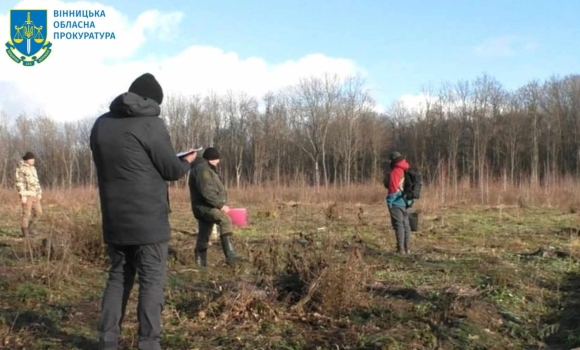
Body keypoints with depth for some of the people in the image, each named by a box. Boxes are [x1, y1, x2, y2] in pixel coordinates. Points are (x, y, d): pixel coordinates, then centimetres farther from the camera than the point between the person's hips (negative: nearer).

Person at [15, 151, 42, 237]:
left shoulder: (32, 168, 17)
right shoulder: (21, 168, -9)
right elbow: (19, 183, -15)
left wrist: (39, 193, 13)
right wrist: (23, 195, -20)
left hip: (34, 195, 8)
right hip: (26, 194, -8)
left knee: (38, 213, 6)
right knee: (26, 214, -6)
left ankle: (29, 228, 21)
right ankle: (25, 233, 3)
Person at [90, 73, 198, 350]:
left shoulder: (101, 124, 9)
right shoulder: (151, 124, -12)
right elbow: (172, 170, -7)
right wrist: (187, 162, 15)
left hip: (114, 222, 6)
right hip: (148, 222, -6)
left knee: (118, 278, 16)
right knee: (151, 282, 3)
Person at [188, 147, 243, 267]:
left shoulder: (206, 169, 23)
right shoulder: (202, 169, -13)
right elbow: (206, 192, -24)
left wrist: (219, 205, 25)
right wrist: (220, 205, -23)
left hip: (206, 207, 12)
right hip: (205, 206, -12)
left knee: (203, 237, 14)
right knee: (225, 220, -32)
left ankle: (200, 263, 20)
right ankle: (230, 254, -42)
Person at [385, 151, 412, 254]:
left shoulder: (395, 172, -13)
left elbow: (393, 188, -17)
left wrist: (389, 202, -11)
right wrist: (409, 200, 14)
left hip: (397, 203, -8)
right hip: (406, 203, 8)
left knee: (399, 225, -6)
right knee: (406, 225, 12)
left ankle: (401, 249, -5)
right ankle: (407, 248, 16)